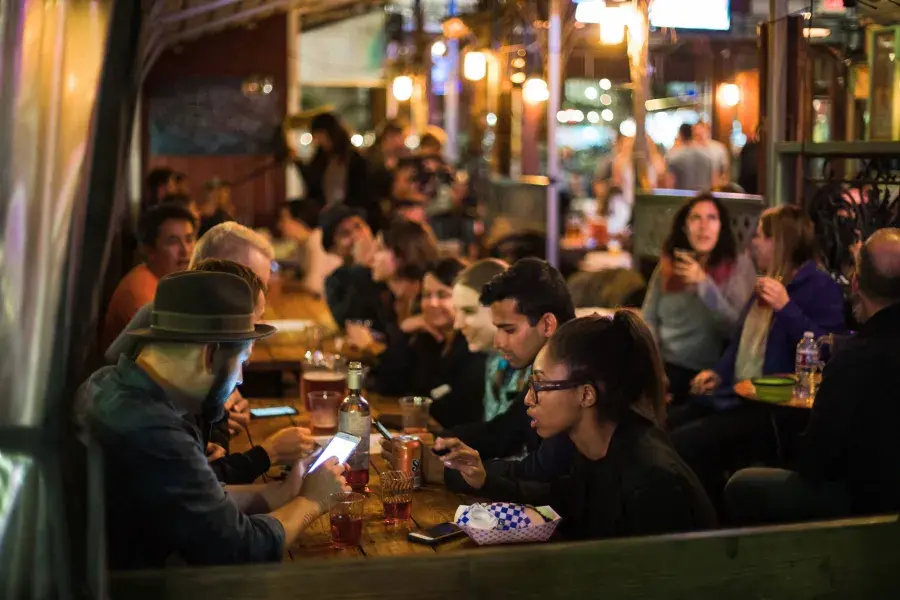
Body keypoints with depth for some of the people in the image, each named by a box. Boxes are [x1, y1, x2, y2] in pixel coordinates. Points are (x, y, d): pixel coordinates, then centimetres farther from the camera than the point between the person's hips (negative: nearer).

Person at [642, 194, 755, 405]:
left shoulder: (739, 264, 1)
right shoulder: (668, 263, 11)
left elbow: (735, 329, -9)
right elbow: (648, 319, 12)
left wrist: (703, 282, -17)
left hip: (702, 372, -3)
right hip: (662, 364, 4)